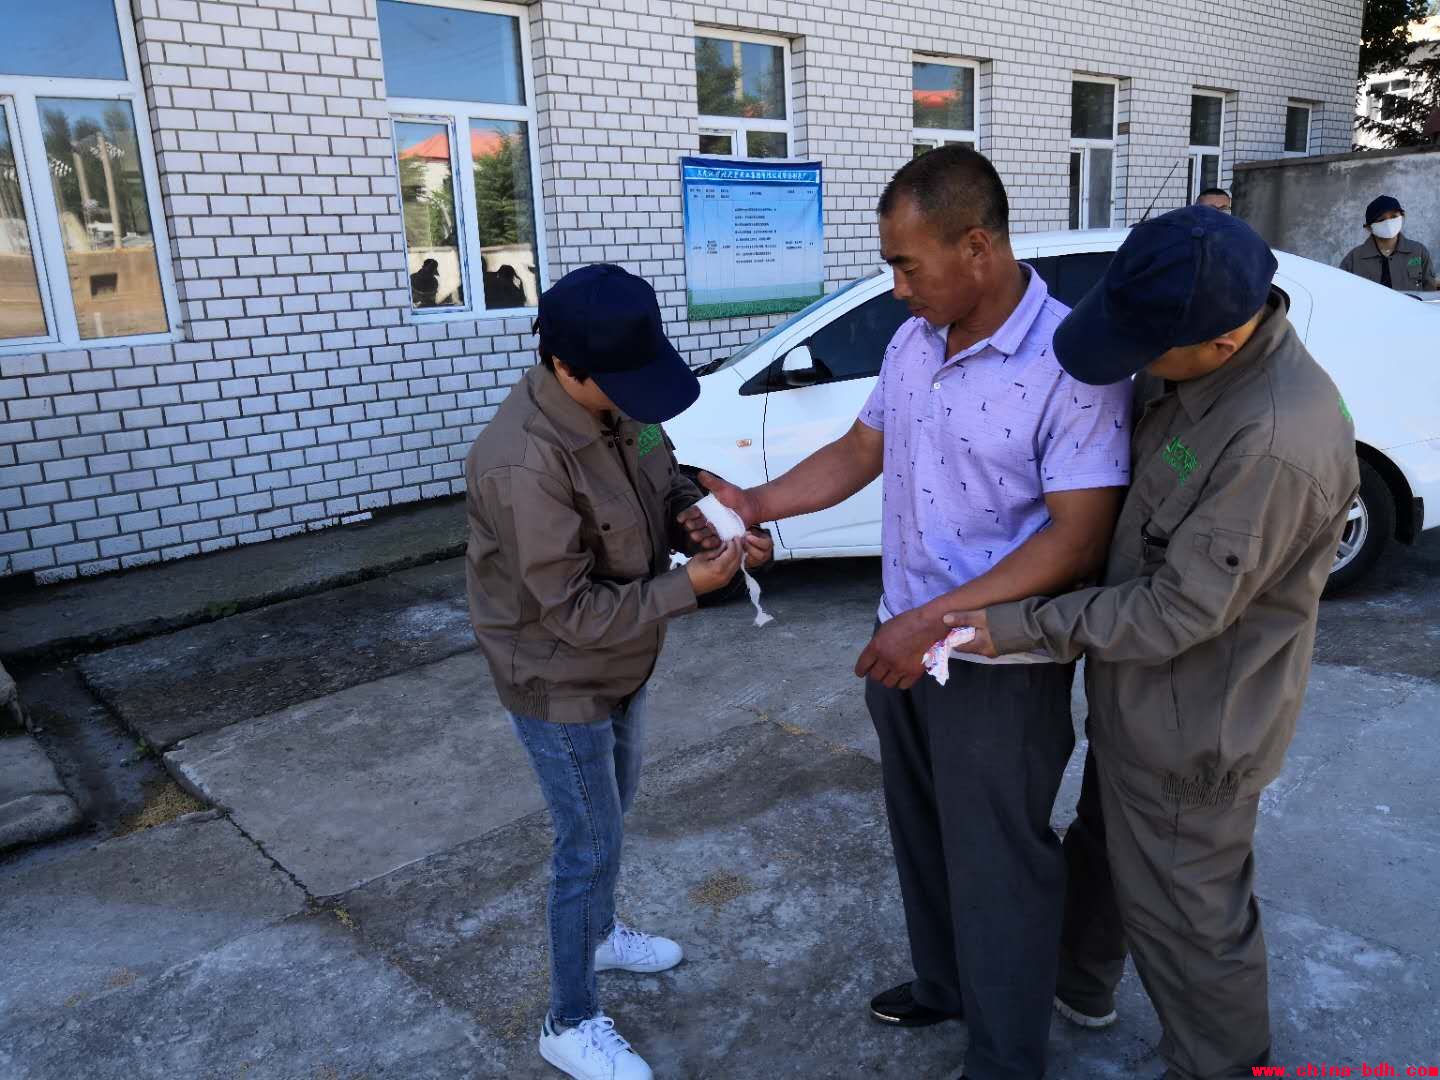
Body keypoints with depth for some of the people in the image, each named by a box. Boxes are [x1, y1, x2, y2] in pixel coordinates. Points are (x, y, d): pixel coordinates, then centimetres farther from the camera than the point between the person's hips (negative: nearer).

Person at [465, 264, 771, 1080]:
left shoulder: (617, 405, -8)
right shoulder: (524, 464, -33)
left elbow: (665, 488, 7)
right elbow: (575, 612, -29)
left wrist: (711, 521, -13)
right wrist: (687, 589, -28)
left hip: (621, 664, 8)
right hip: (561, 683, -8)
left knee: (614, 810, 26)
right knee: (591, 844, 6)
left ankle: (600, 934, 53)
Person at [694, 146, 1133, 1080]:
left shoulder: (1074, 362, -21)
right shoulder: (913, 342, 2)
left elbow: (1078, 539, -24)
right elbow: (861, 452, 12)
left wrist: (938, 620, -27)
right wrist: (756, 505, -1)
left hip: (1000, 667, -7)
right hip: (903, 642, 7)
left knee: (996, 862, 10)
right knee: (921, 835, 23)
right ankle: (943, 983, 48)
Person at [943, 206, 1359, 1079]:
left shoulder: (1278, 442, -34)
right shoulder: (1190, 369, -6)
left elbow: (1179, 610, -28)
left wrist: (1021, 626, -22)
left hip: (1190, 728, -9)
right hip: (1141, 696, 9)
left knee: (1186, 917, 13)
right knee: (1102, 848, 29)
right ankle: (1080, 983, 55)